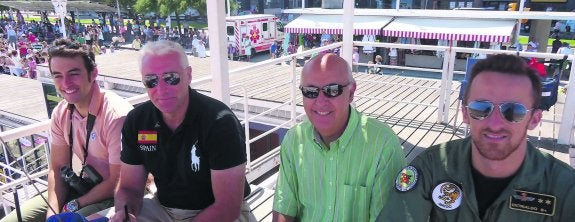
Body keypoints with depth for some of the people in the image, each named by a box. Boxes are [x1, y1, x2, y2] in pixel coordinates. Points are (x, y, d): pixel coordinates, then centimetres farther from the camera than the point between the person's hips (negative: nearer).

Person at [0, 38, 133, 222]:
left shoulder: (116, 115, -26)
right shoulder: (61, 112, -2)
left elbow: (118, 183, -20)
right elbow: (58, 168, 5)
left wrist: (73, 206, -11)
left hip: (113, 198, -6)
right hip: (80, 187, 7)